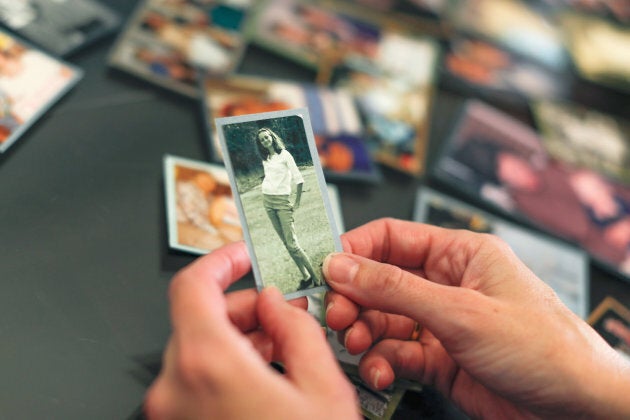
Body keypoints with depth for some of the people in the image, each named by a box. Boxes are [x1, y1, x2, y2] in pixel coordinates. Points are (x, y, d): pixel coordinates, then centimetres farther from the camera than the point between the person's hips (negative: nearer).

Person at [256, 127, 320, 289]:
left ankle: (316, 278, -6)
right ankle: (305, 276, 8)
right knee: (286, 243, 3)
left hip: (282, 201, -6)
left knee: (292, 243, -12)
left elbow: (298, 178, -8)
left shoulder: (284, 154, -5)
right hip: (267, 202, 6)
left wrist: (297, 203, -10)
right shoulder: (265, 159, 13)